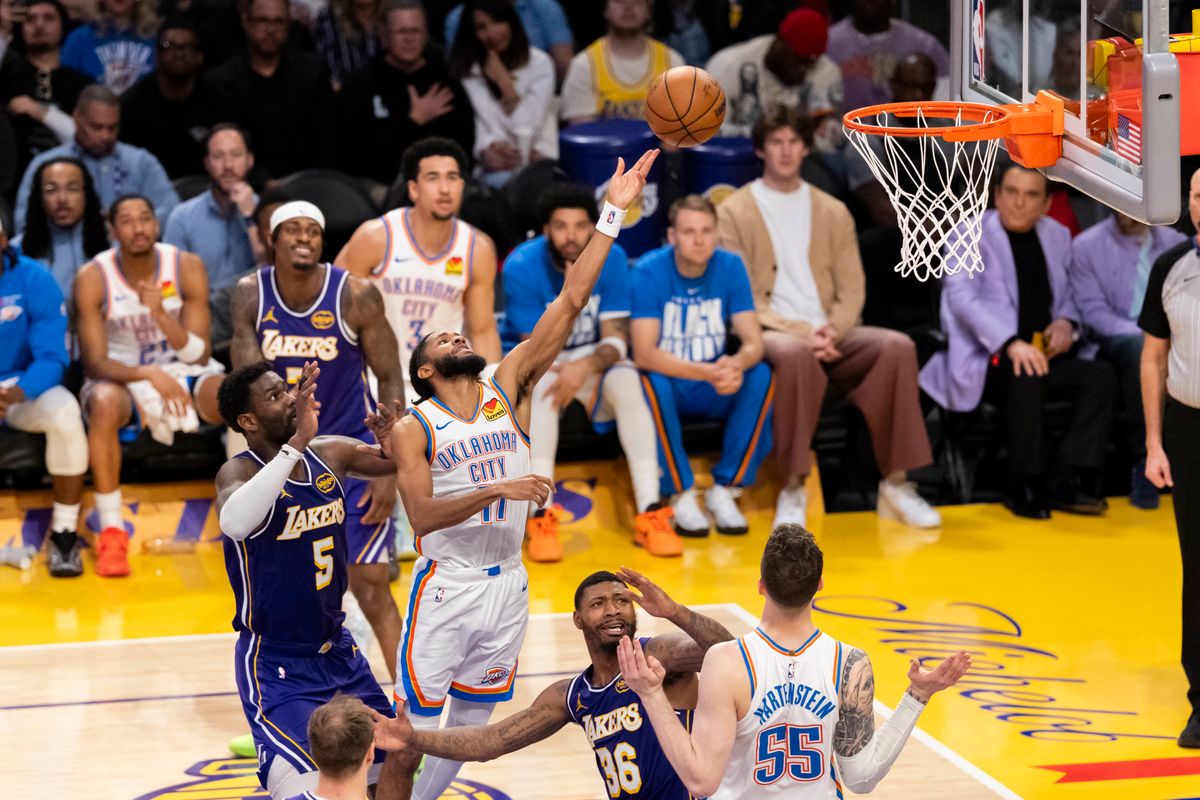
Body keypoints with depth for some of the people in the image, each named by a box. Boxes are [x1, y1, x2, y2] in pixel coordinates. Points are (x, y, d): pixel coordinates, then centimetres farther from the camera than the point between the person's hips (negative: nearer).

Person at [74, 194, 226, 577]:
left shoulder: (187, 268, -10)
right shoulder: (93, 278, -13)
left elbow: (199, 355, -11)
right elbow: (95, 363, -16)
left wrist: (160, 313, -30)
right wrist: (149, 375, -34)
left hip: (183, 371, 2)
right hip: (122, 375, -2)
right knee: (103, 403, -38)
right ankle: (111, 531, -29)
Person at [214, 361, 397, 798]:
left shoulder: (330, 453, -2)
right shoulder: (240, 471, -19)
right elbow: (235, 522, -43)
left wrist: (394, 439, -13)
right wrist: (297, 442, -44)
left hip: (337, 651, 7)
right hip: (274, 665, -7)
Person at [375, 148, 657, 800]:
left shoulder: (508, 390, 5)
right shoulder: (412, 429, -5)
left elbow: (569, 304, -1)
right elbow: (422, 513, -17)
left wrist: (612, 216, -7)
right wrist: (496, 490, -28)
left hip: (506, 584, 5)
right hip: (446, 585, -5)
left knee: (469, 728, 13)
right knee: (411, 731, -3)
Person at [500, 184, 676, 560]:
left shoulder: (611, 258, -13)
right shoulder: (522, 267, -21)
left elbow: (616, 339, -17)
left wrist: (587, 366, -38)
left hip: (589, 357, 2)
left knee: (626, 379, -29)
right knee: (542, 381, -37)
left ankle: (649, 513, -30)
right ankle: (540, 517, -40)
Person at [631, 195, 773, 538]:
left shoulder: (730, 267, -6)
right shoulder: (649, 272, -16)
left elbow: (754, 342, -10)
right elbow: (644, 354, -24)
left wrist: (735, 365, -36)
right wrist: (707, 373, -38)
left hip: (713, 393, 3)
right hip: (667, 385, -3)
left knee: (762, 376, -25)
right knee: (652, 383, -36)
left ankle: (724, 490, -15)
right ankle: (680, 495, -19)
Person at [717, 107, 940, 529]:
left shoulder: (833, 212, 15)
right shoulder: (735, 211, 2)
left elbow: (851, 290, 10)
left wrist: (831, 330, -12)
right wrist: (799, 332, -18)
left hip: (827, 336, 4)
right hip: (769, 335, -4)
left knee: (897, 345, -25)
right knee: (794, 353, -40)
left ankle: (895, 482, -20)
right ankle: (792, 489, -31)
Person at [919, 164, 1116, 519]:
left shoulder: (1057, 236, 15)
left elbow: (1069, 294, 22)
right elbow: (962, 297, -17)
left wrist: (1066, 321, -4)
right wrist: (1010, 343, -31)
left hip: (1044, 354, 6)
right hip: (983, 359, -6)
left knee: (1100, 375, -19)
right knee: (1027, 376, -36)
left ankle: (1069, 481, -22)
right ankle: (1026, 487, -25)